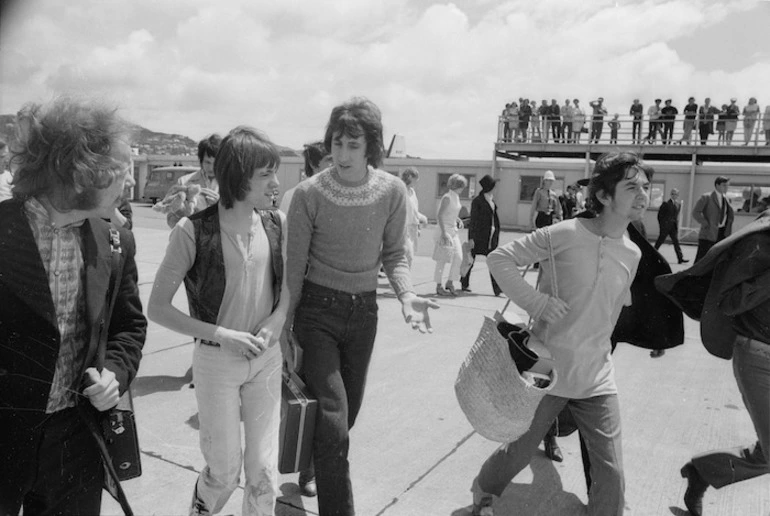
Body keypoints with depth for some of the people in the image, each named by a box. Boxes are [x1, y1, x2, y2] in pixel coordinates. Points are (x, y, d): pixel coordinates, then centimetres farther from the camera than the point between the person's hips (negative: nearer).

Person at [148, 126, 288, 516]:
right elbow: (157, 309, -10)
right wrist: (223, 335, -17)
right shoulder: (193, 231, -16)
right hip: (216, 361, -3)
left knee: (264, 469, 9)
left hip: (266, 358, 3)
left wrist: (275, 323, -11)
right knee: (225, 470, 12)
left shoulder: (275, 223, -5)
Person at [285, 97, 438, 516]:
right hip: (317, 309, -3)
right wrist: (284, 328, -2)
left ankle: (314, 471, 47)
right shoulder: (309, 193, -14)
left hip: (364, 310, 4)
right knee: (333, 417, -6)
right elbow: (295, 264, -7)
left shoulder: (392, 191, -7)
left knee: (348, 410, 18)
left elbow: (393, 254, 2)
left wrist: (406, 294, -17)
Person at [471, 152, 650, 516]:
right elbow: (499, 258, -13)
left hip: (597, 381, 4)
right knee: (518, 453, 14)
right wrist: (536, 302, -22)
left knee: (611, 475, 4)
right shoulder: (566, 234, -16)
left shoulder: (632, 253, 2)